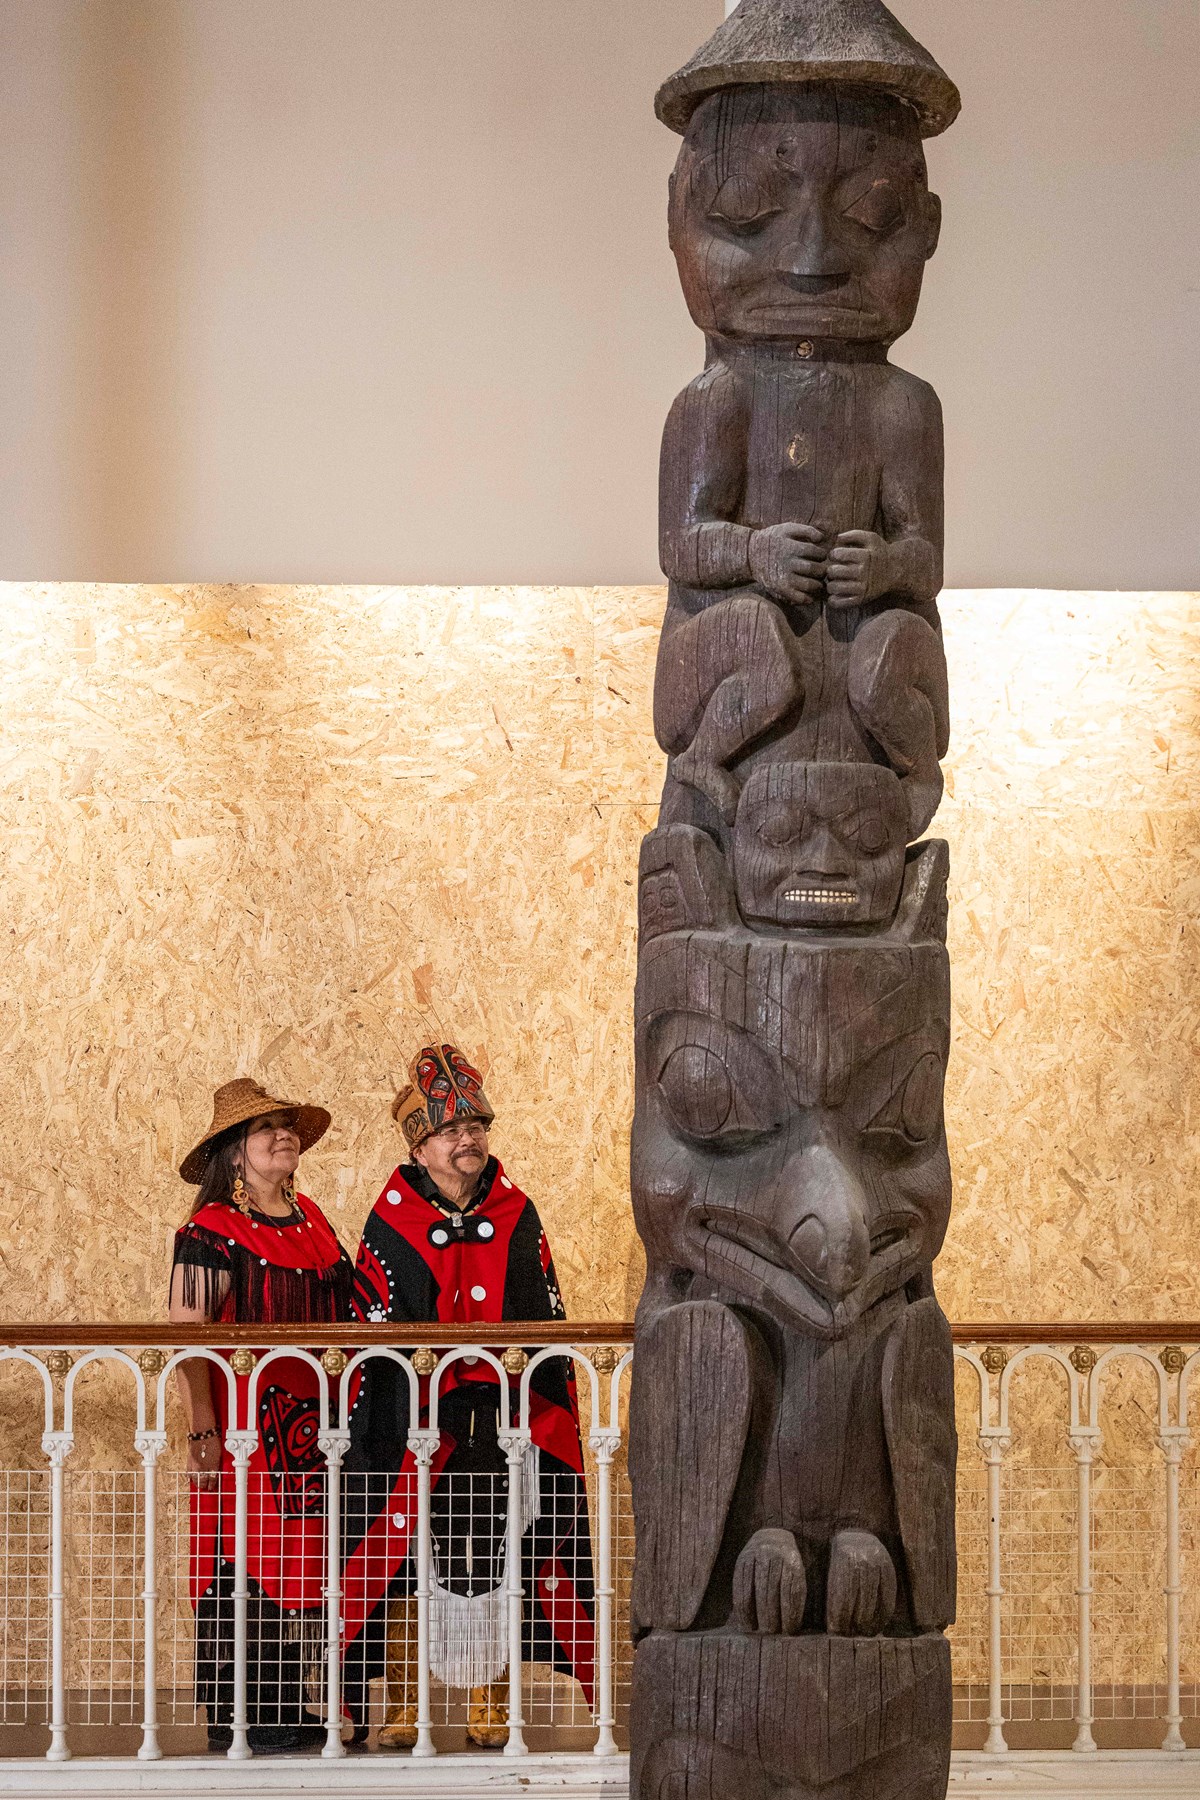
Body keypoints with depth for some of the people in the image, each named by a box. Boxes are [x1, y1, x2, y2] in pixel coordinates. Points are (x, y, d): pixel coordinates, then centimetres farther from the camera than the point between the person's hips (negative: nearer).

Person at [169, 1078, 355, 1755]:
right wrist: (202, 1431, -20)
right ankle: (234, 1718, -1)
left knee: (301, 1563, 8)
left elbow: (340, 1314, 21)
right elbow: (187, 1337, -13)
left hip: (310, 1425, 7)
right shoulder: (211, 1232, -8)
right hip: (243, 1425, -7)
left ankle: (287, 1709, 15)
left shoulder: (310, 1218, 14)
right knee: (242, 1564, -6)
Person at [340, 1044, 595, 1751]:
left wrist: (553, 1418, 8)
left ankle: (490, 1708, 11)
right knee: (403, 1560, -2)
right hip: (416, 1424, -2)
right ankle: (404, 1709, 8)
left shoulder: (517, 1217, 8)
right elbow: (373, 1334, 1)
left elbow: (548, 1322, 12)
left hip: (508, 1422, 2)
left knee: (491, 1558, 3)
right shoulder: (391, 1226, 0)